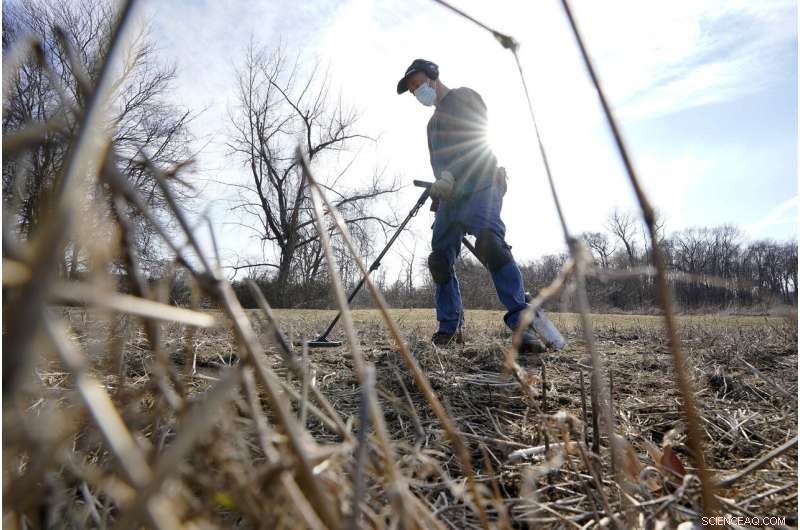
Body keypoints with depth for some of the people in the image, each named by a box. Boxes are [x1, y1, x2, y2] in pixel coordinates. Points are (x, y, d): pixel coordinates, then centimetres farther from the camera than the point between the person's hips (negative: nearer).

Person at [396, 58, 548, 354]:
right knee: (440, 259, -1)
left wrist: (449, 174, -20)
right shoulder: (434, 122, 33)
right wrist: (438, 195, 17)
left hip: (479, 185, -8)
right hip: (449, 195, 8)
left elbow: (476, 141, -8)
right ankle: (449, 329, 8)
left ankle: (520, 322, -31)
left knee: (490, 243, -29)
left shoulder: (463, 97, 8)